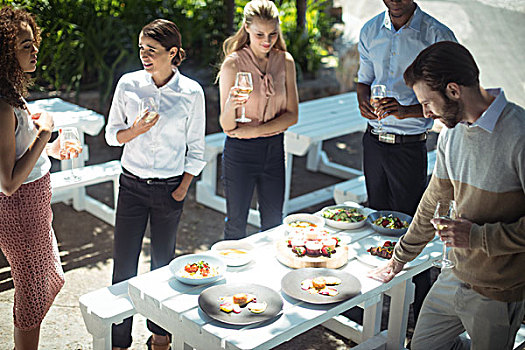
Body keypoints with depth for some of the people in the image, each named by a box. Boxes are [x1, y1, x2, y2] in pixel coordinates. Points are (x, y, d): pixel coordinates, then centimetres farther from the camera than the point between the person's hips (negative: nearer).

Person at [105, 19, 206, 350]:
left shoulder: (191, 92, -7)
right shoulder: (128, 84, -3)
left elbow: (195, 149, 0)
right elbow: (112, 134, 5)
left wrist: (182, 190, -4)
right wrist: (135, 130, -16)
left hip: (170, 188, -1)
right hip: (132, 184, 1)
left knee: (163, 261, 12)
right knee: (124, 262, 3)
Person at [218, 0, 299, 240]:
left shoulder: (285, 61, -1)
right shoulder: (233, 64, -12)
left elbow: (292, 115, 0)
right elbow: (227, 125, -13)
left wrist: (255, 130, -12)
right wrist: (231, 105, -35)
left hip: (274, 148, 4)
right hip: (240, 151, -3)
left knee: (274, 222, 15)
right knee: (236, 224, 8)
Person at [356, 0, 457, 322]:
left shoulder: (438, 36, -12)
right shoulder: (371, 30, 5)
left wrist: (406, 110, -29)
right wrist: (363, 101, -9)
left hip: (410, 146, -5)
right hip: (374, 139, 5)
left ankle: (421, 312, 13)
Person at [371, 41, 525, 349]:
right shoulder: (452, 132, 3)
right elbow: (435, 201, 15)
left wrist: (477, 236, -21)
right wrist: (399, 260, 20)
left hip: (497, 292, -7)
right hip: (453, 277, 7)